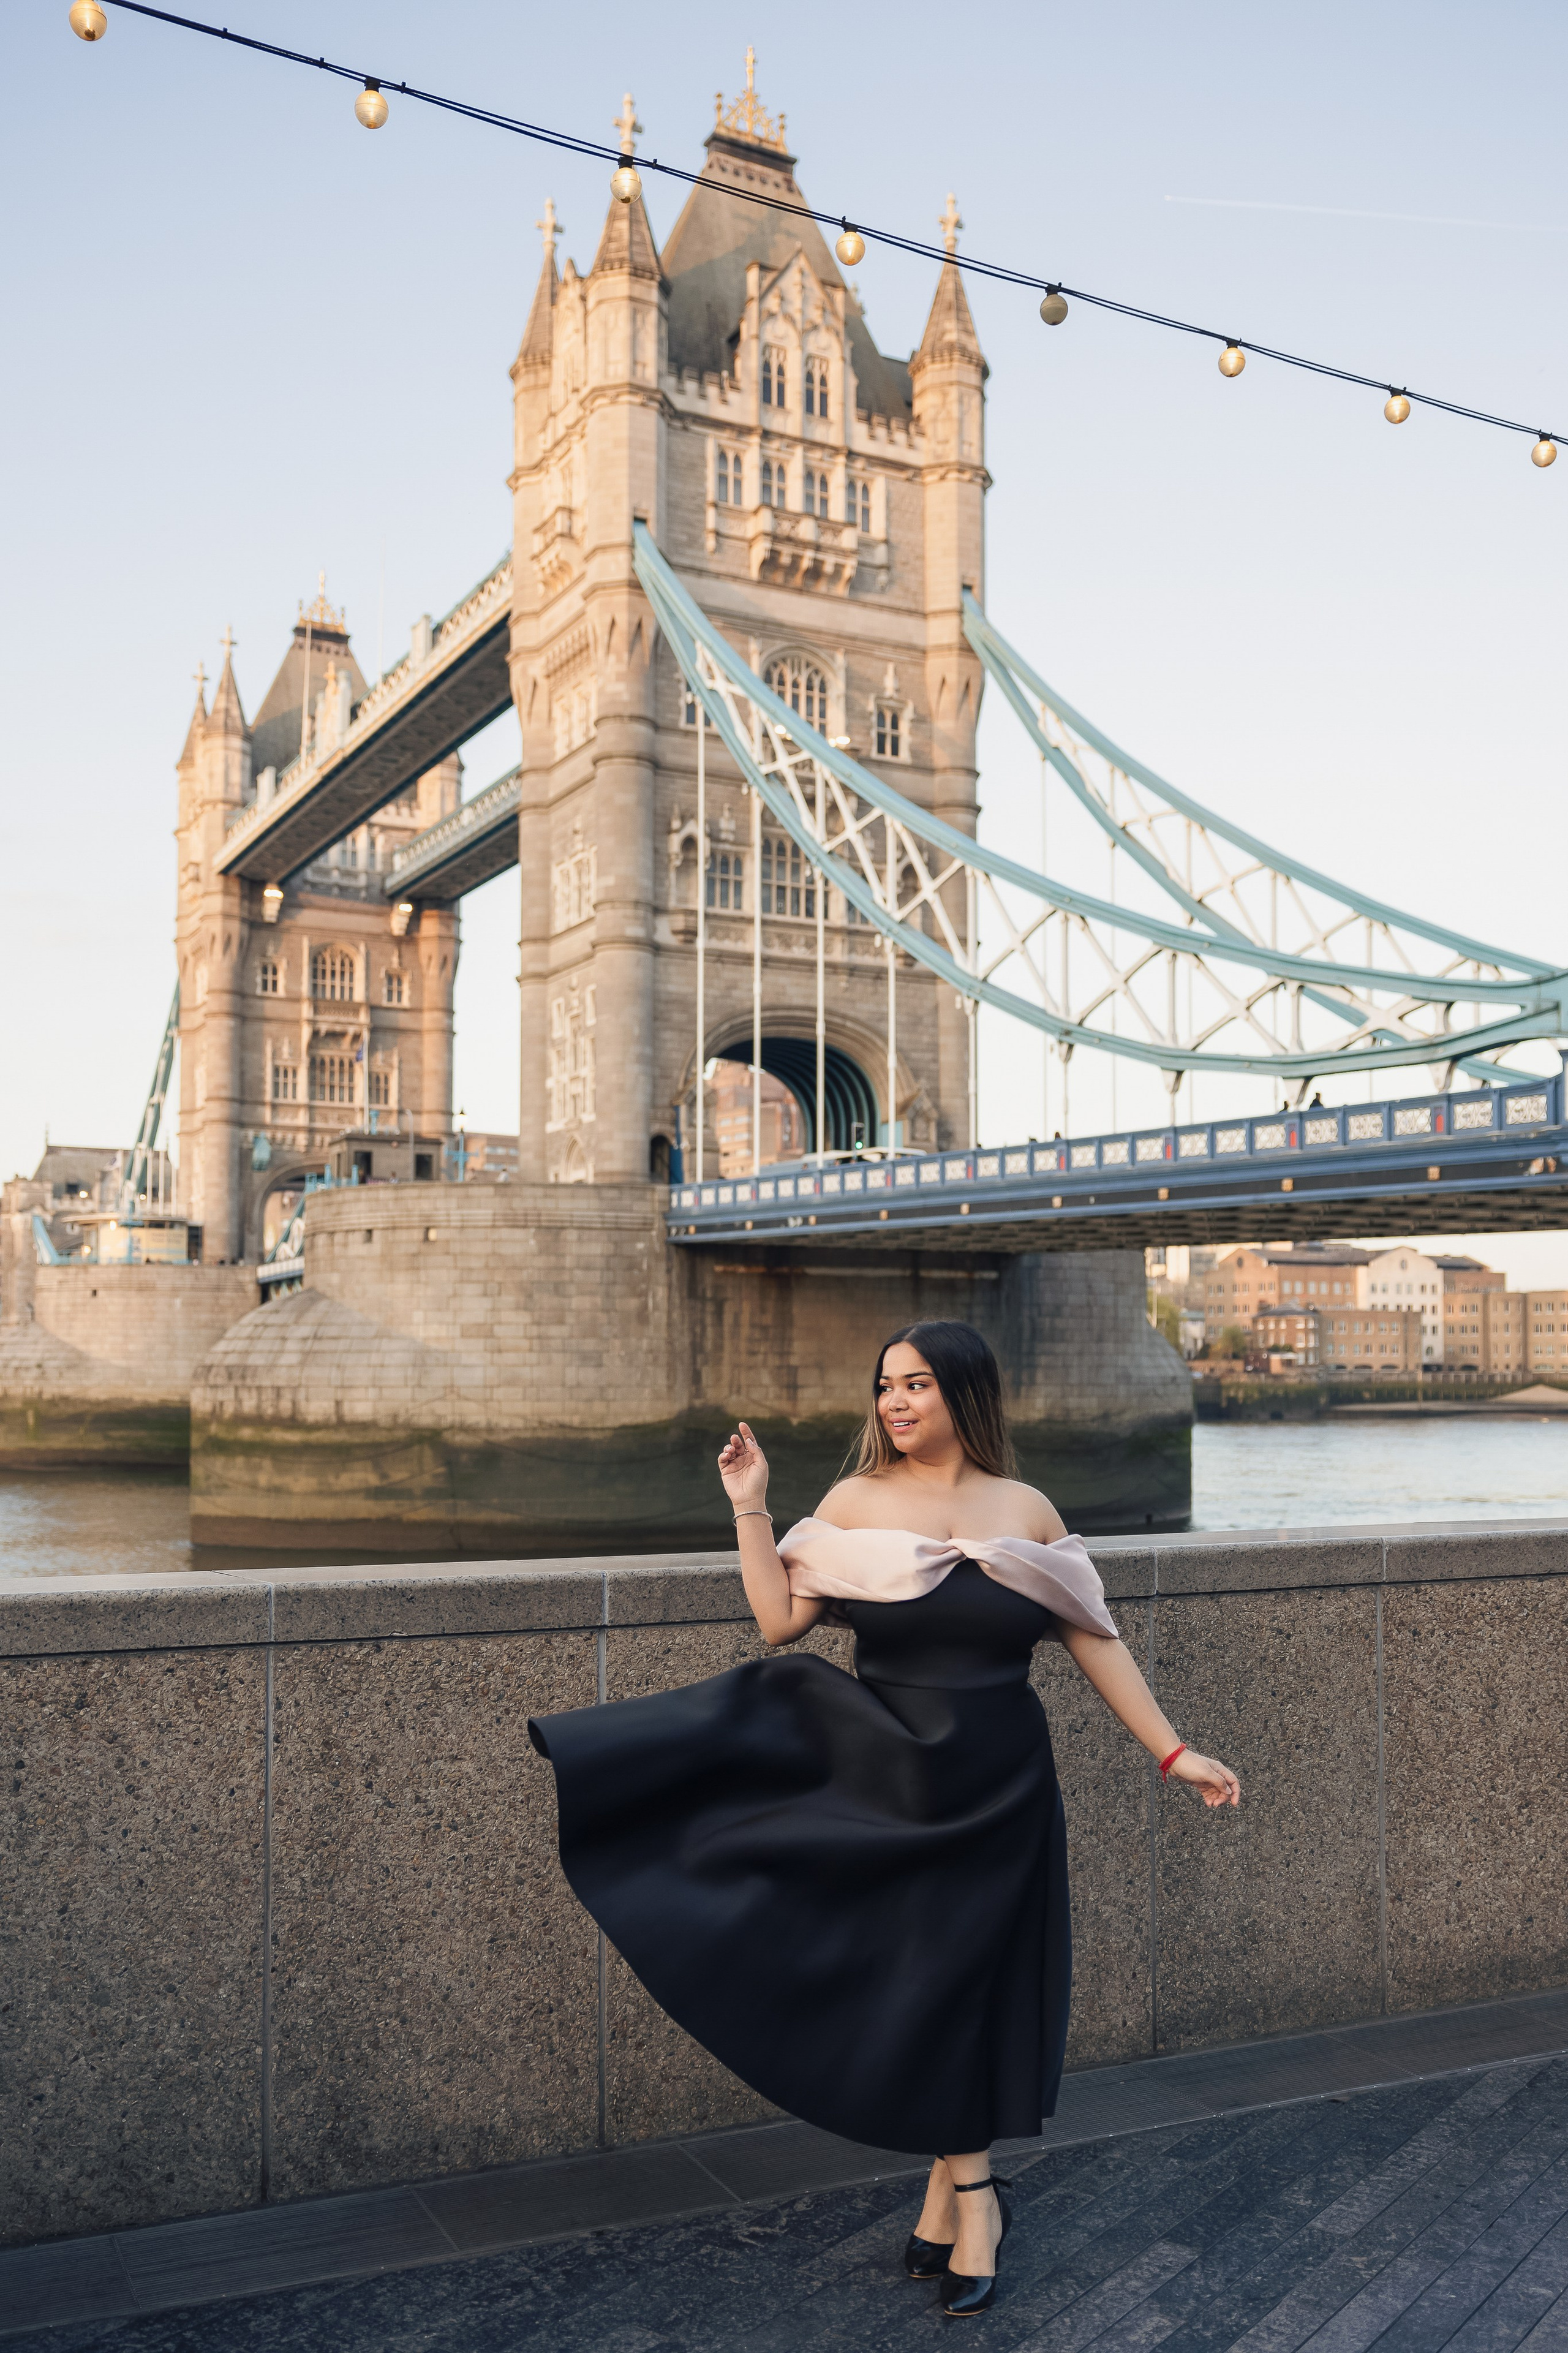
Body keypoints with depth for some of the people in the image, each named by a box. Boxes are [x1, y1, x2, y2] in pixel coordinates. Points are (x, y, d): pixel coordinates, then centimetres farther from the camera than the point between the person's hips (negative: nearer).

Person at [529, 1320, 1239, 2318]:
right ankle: (971, 2193, 24)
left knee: (950, 1975, 4)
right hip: (882, 1775, 1)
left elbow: (1095, 1641, 4)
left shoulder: (1026, 1511, -1)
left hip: (993, 1788, 0)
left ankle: (955, 2179, 25)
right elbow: (780, 1619, -7)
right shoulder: (855, 1503, -2)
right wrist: (751, 1509, -12)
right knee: (914, 1983, 6)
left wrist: (1173, 1752, 4)